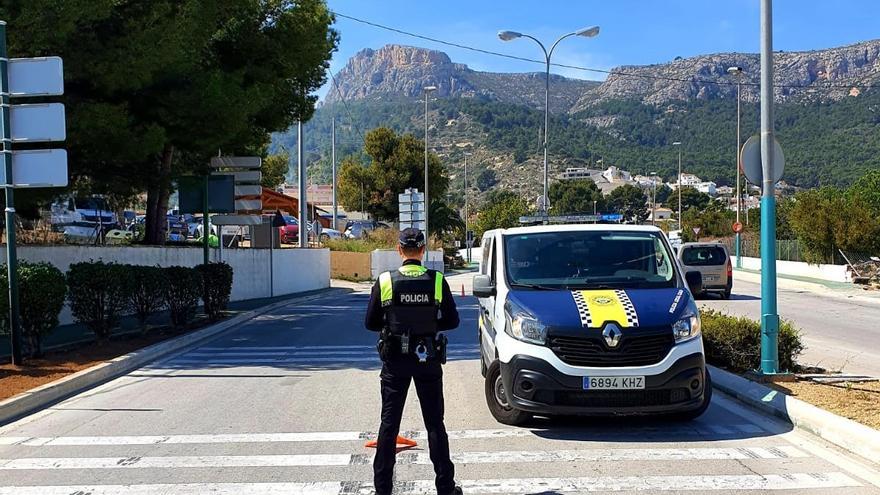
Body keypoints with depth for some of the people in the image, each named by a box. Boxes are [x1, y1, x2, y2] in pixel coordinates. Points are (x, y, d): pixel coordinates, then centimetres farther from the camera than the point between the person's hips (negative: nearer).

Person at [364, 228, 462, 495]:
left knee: (389, 422, 9)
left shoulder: (385, 282, -8)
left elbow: (370, 323, -3)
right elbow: (452, 320, -2)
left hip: (395, 361, 0)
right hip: (428, 361, 0)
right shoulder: (437, 281, -8)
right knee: (435, 423, 10)